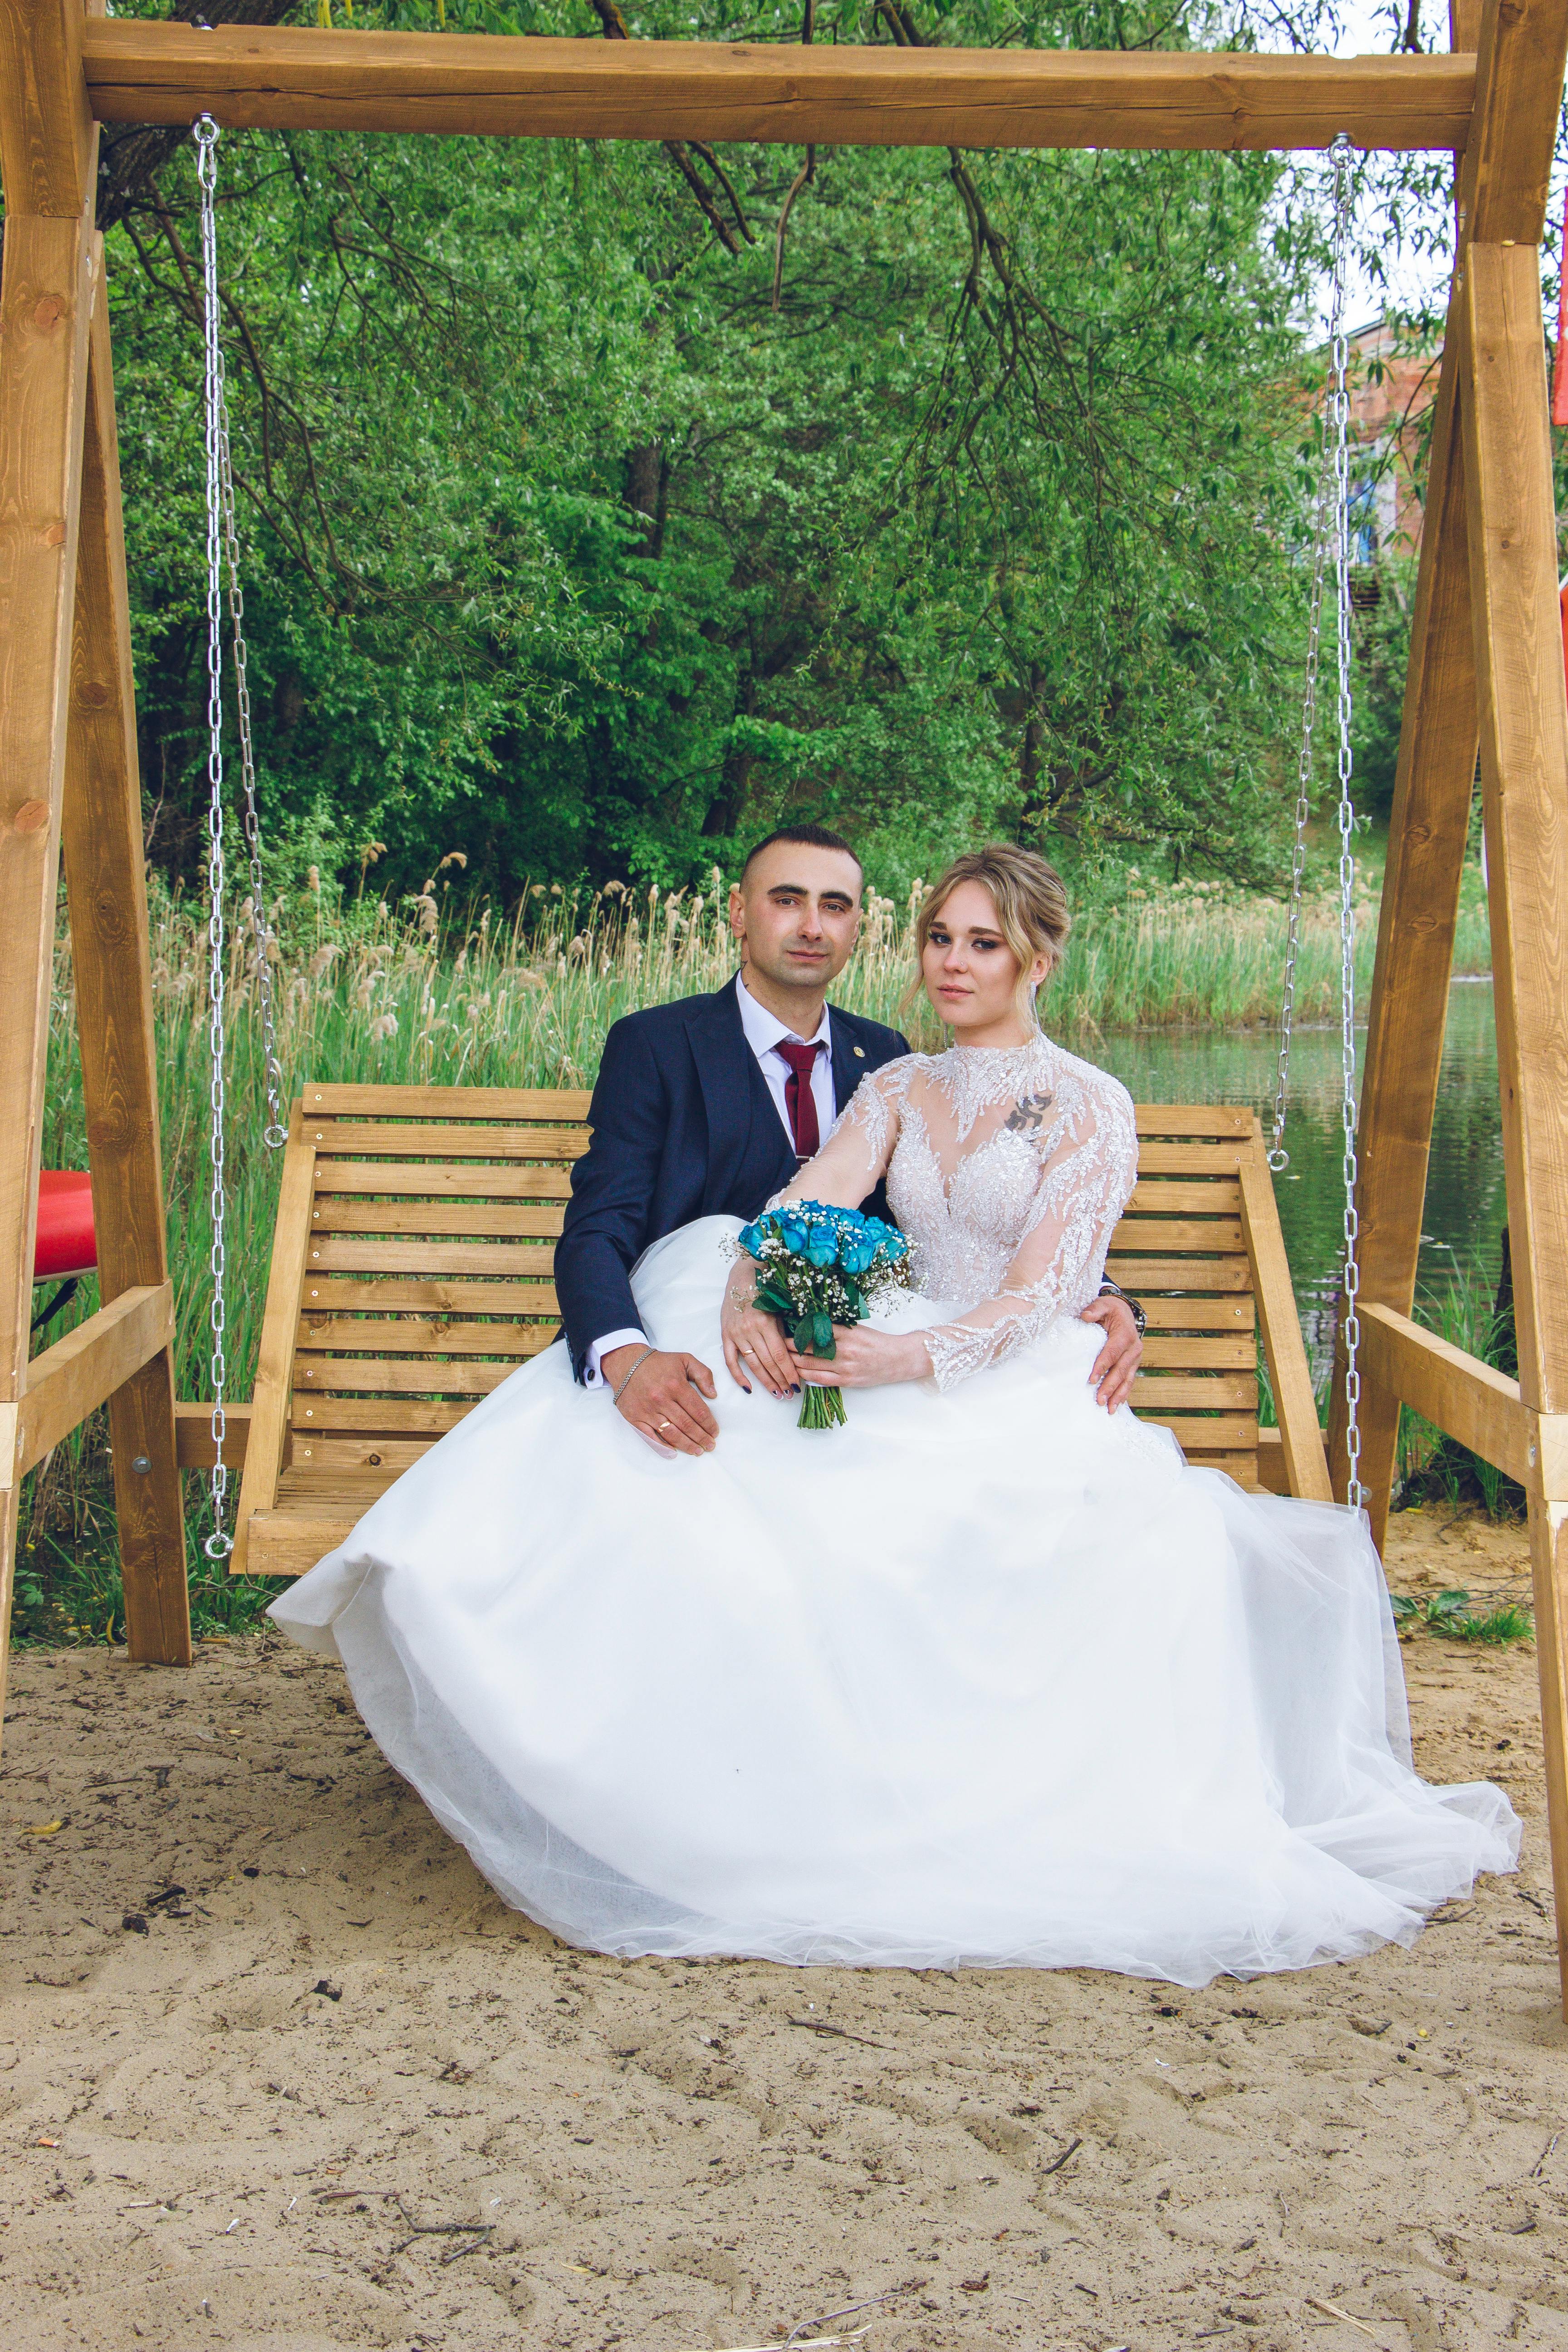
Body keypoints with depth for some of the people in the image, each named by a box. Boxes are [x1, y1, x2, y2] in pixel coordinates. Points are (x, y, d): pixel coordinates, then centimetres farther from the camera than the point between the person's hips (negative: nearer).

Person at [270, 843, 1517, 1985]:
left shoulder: (1090, 1108, 0)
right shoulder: (898, 1090, 16)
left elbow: (1038, 1297, -11)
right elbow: (803, 1205, -2)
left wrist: (912, 1357, -27)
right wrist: (751, 1299, -24)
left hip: (1029, 1405, -5)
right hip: (908, 1383, 5)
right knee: (713, 1466, -23)